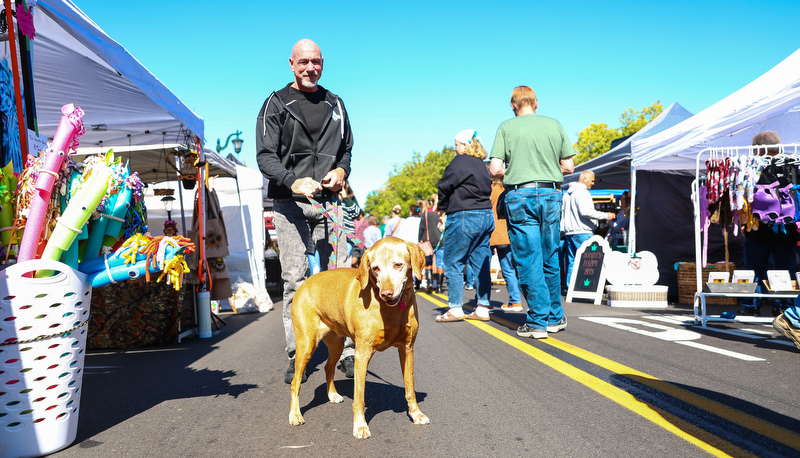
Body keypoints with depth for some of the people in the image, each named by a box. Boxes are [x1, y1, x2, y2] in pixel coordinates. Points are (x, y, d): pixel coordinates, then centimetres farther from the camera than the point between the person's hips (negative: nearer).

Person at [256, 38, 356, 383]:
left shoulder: (335, 104, 18)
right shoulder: (277, 103, 7)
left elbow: (347, 147, 24)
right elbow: (265, 155, -2)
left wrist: (341, 170, 1)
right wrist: (293, 181, -20)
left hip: (329, 200, 3)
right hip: (290, 203, -2)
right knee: (295, 280, -4)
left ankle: (346, 350, 7)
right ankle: (296, 357, 5)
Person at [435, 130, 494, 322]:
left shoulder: (460, 162, -8)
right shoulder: (481, 164, 16)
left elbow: (445, 185, -11)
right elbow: (487, 188, 16)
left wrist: (443, 207, 7)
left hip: (464, 217, -8)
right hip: (486, 215, 9)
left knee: (453, 263, 1)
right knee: (481, 263, 8)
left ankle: (455, 309, 3)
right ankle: (483, 308, 11)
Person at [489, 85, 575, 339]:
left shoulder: (506, 127, 1)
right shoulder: (554, 125, 9)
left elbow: (495, 169, -6)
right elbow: (568, 167, 9)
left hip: (520, 196, -3)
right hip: (551, 194, 3)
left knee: (529, 261, 1)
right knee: (550, 259, 14)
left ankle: (538, 322, 3)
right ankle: (555, 317, 24)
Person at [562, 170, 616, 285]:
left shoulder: (568, 193, 20)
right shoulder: (582, 192, -10)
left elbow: (562, 212, 25)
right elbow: (585, 212, -21)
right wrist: (606, 215, -15)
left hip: (569, 232, 9)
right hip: (582, 232, -9)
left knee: (572, 262, 9)